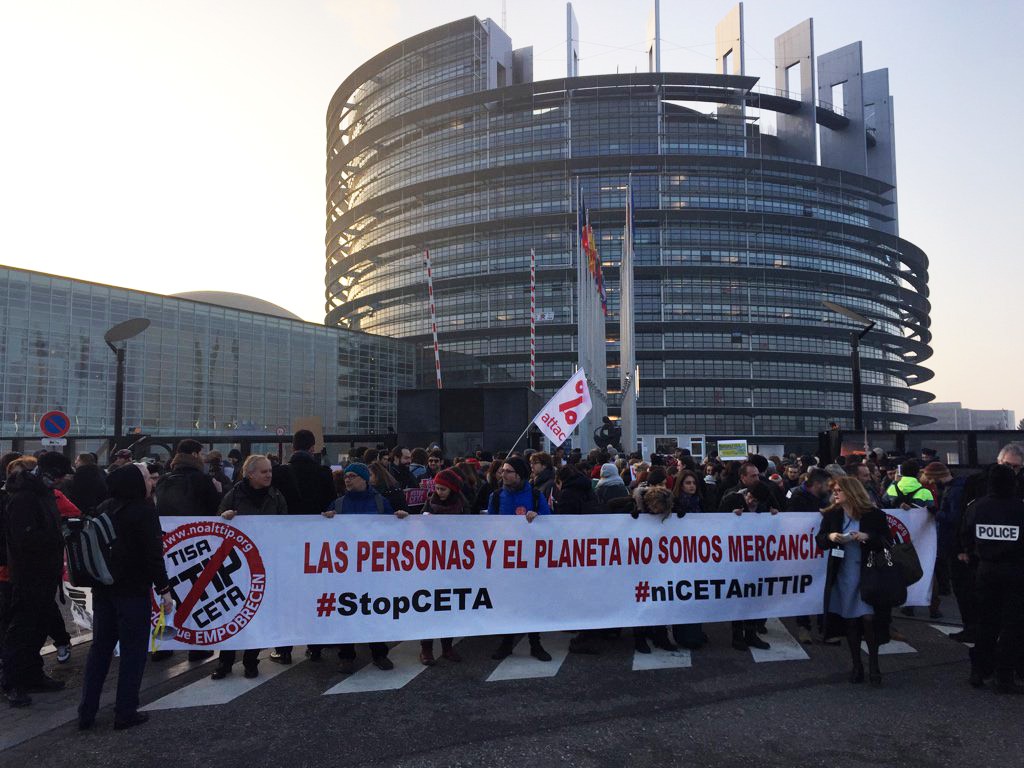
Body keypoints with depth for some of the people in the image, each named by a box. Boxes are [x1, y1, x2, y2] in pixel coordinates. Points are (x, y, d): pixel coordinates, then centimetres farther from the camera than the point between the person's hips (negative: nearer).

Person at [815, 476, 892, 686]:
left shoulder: (874, 515, -5)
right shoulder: (831, 515, 3)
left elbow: (887, 542, -3)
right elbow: (819, 541, 8)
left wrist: (868, 537, -19)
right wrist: (830, 537, -13)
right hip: (842, 575, 3)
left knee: (869, 618, -8)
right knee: (850, 621, 8)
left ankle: (873, 665, 10)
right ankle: (856, 666, 21)